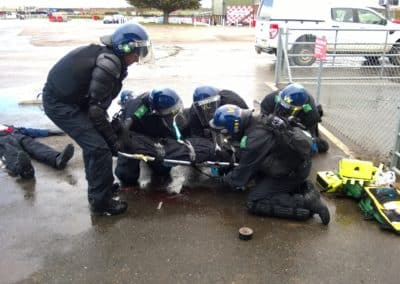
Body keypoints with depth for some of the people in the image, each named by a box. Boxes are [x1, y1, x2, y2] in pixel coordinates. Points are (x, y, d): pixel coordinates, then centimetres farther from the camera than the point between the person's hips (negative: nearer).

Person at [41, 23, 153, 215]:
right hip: (61, 104, -10)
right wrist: (112, 139, -14)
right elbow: (96, 109, -24)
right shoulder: (109, 64, -24)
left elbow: (97, 100, 11)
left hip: (64, 96, 10)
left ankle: (97, 186, 38)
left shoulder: (107, 55, 5)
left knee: (93, 139, 22)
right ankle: (101, 201, 4)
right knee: (99, 147, -10)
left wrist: (109, 133, 15)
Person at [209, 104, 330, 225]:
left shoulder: (254, 139, -28)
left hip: (295, 170, -9)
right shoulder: (258, 121, -2)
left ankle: (306, 202, -12)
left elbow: (243, 172, -13)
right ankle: (300, 186, 12)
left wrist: (225, 179, 6)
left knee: (254, 203, -6)